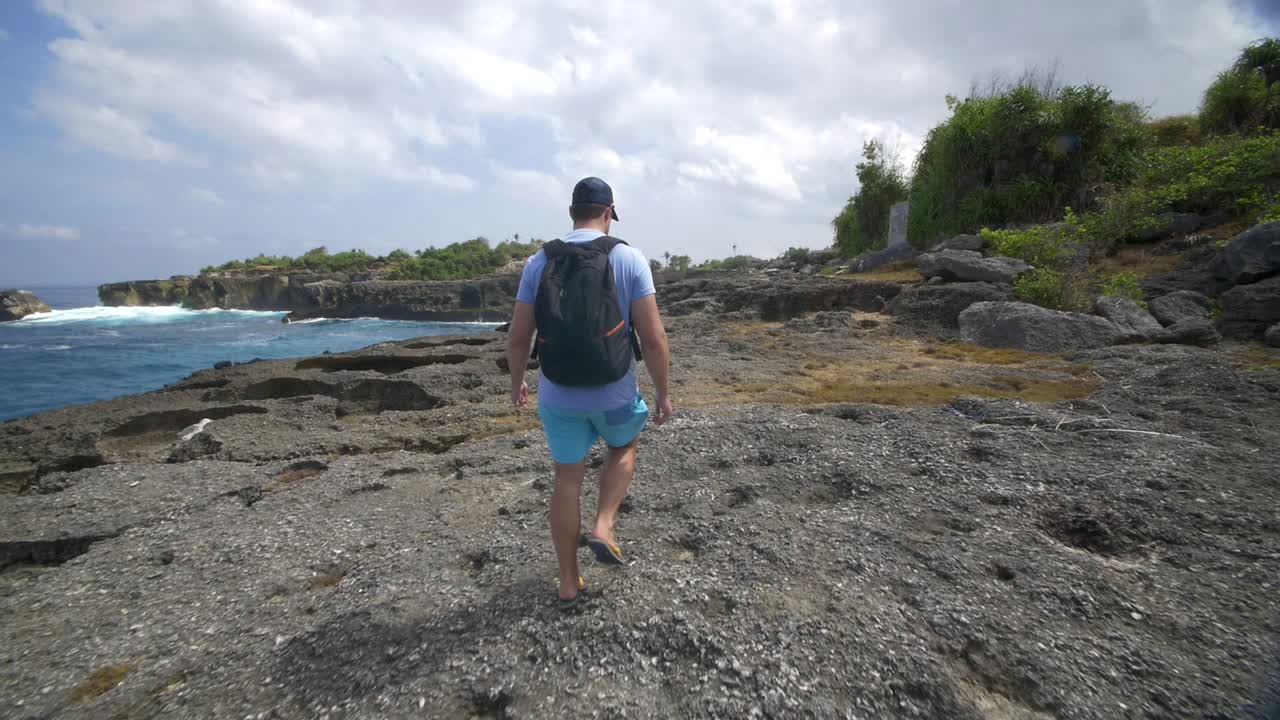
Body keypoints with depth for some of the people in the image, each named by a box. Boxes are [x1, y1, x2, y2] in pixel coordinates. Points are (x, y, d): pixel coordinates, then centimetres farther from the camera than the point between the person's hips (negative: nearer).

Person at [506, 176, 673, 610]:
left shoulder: (539, 262, 0)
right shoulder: (629, 259, -8)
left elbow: (518, 337, 0)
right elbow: (653, 338, -12)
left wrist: (516, 383, 17)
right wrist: (664, 393, 0)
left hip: (557, 395, 2)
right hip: (614, 392, -2)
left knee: (567, 481, 16)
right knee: (623, 449, 30)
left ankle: (569, 584, 27)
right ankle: (603, 528, 14)